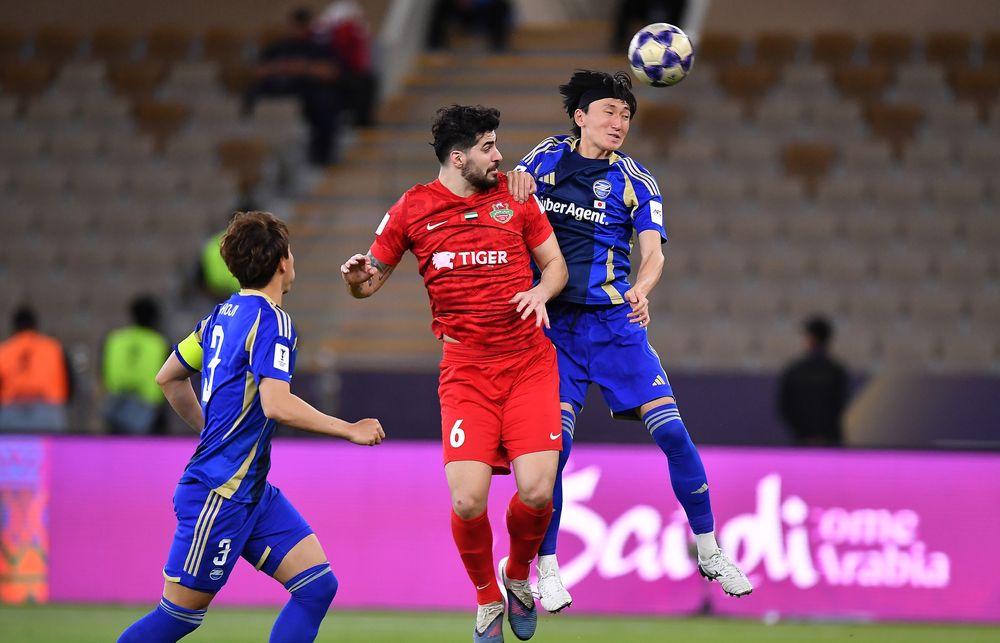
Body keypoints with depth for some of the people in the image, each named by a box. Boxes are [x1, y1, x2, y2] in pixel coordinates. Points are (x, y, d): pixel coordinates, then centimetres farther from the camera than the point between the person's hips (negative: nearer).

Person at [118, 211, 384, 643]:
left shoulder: (222, 315, 12)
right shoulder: (272, 321, -15)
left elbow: (168, 377, 22)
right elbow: (276, 405, -27)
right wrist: (350, 431, -17)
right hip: (218, 494, -9)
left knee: (318, 586, 0)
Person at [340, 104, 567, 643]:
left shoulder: (515, 195, 7)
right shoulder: (412, 210, 3)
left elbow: (555, 262, 15)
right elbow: (372, 279, 12)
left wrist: (542, 291, -7)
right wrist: (356, 279, -11)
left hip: (529, 362, 1)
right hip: (465, 370, -1)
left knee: (536, 493, -15)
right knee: (468, 501, -16)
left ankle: (518, 576, 19)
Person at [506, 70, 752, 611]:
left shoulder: (635, 182, 1)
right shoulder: (547, 157, 5)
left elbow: (652, 250, -10)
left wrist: (642, 289, -33)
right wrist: (514, 180, -10)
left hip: (614, 321, 0)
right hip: (551, 321, 0)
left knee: (671, 431, -9)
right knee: (552, 442, -13)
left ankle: (709, 551, 6)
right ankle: (545, 568, 2)